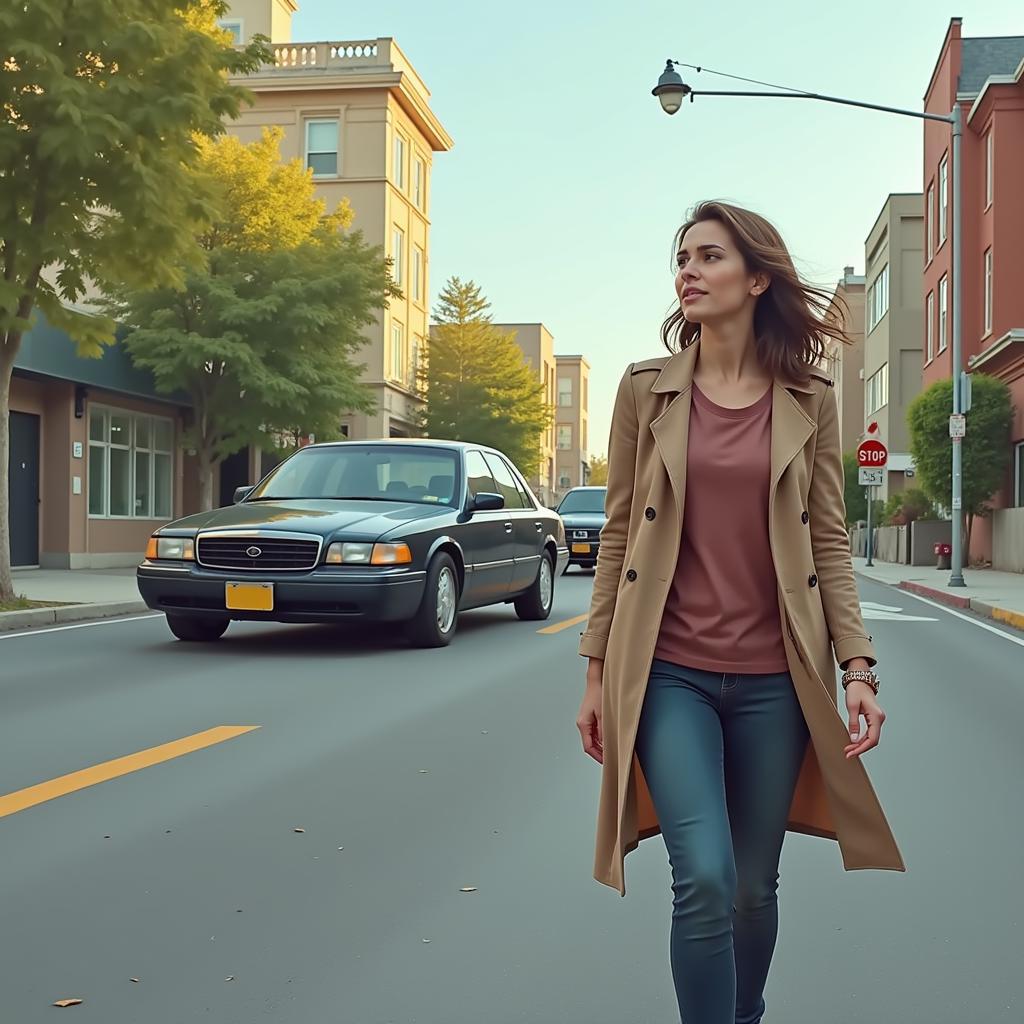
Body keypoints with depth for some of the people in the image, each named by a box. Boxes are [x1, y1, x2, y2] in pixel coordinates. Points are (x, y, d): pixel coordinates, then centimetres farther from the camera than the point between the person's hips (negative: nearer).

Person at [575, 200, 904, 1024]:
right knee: (704, 880, -14)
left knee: (755, 887, 11)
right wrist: (597, 670, 3)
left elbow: (830, 544, 4)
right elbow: (618, 536, 4)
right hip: (670, 673, -1)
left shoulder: (810, 401, 3)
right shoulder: (645, 389, 2)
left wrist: (857, 666, -5)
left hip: (773, 679, 1)